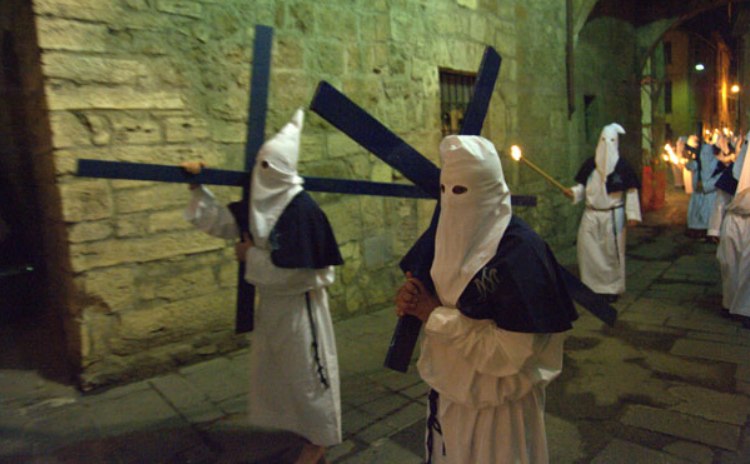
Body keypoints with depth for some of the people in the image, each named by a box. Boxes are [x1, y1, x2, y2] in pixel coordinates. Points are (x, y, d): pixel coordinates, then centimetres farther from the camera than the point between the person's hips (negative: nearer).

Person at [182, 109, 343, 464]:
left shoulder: (301, 209, -25)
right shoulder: (260, 203, 1)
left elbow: (294, 270, -27)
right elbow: (220, 222, 5)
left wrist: (250, 256, -15)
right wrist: (198, 187, -4)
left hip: (299, 304, -9)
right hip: (272, 302, 9)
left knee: (306, 373, 6)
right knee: (268, 368, 23)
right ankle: (293, 423, 47)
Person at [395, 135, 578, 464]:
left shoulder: (519, 252, -25)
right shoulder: (453, 237, -2)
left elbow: (510, 351, -27)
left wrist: (435, 314, -23)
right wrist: (412, 302, -14)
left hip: (499, 403, -7)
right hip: (450, 392, 7)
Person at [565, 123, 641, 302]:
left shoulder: (622, 166, -3)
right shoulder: (590, 164, 4)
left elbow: (631, 191, -2)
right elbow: (582, 185, 9)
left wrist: (632, 214, -7)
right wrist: (573, 192, -13)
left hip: (613, 215, -2)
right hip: (591, 215, 2)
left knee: (612, 251, 4)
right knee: (586, 249, -1)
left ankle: (613, 288, 18)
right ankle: (590, 286, 14)